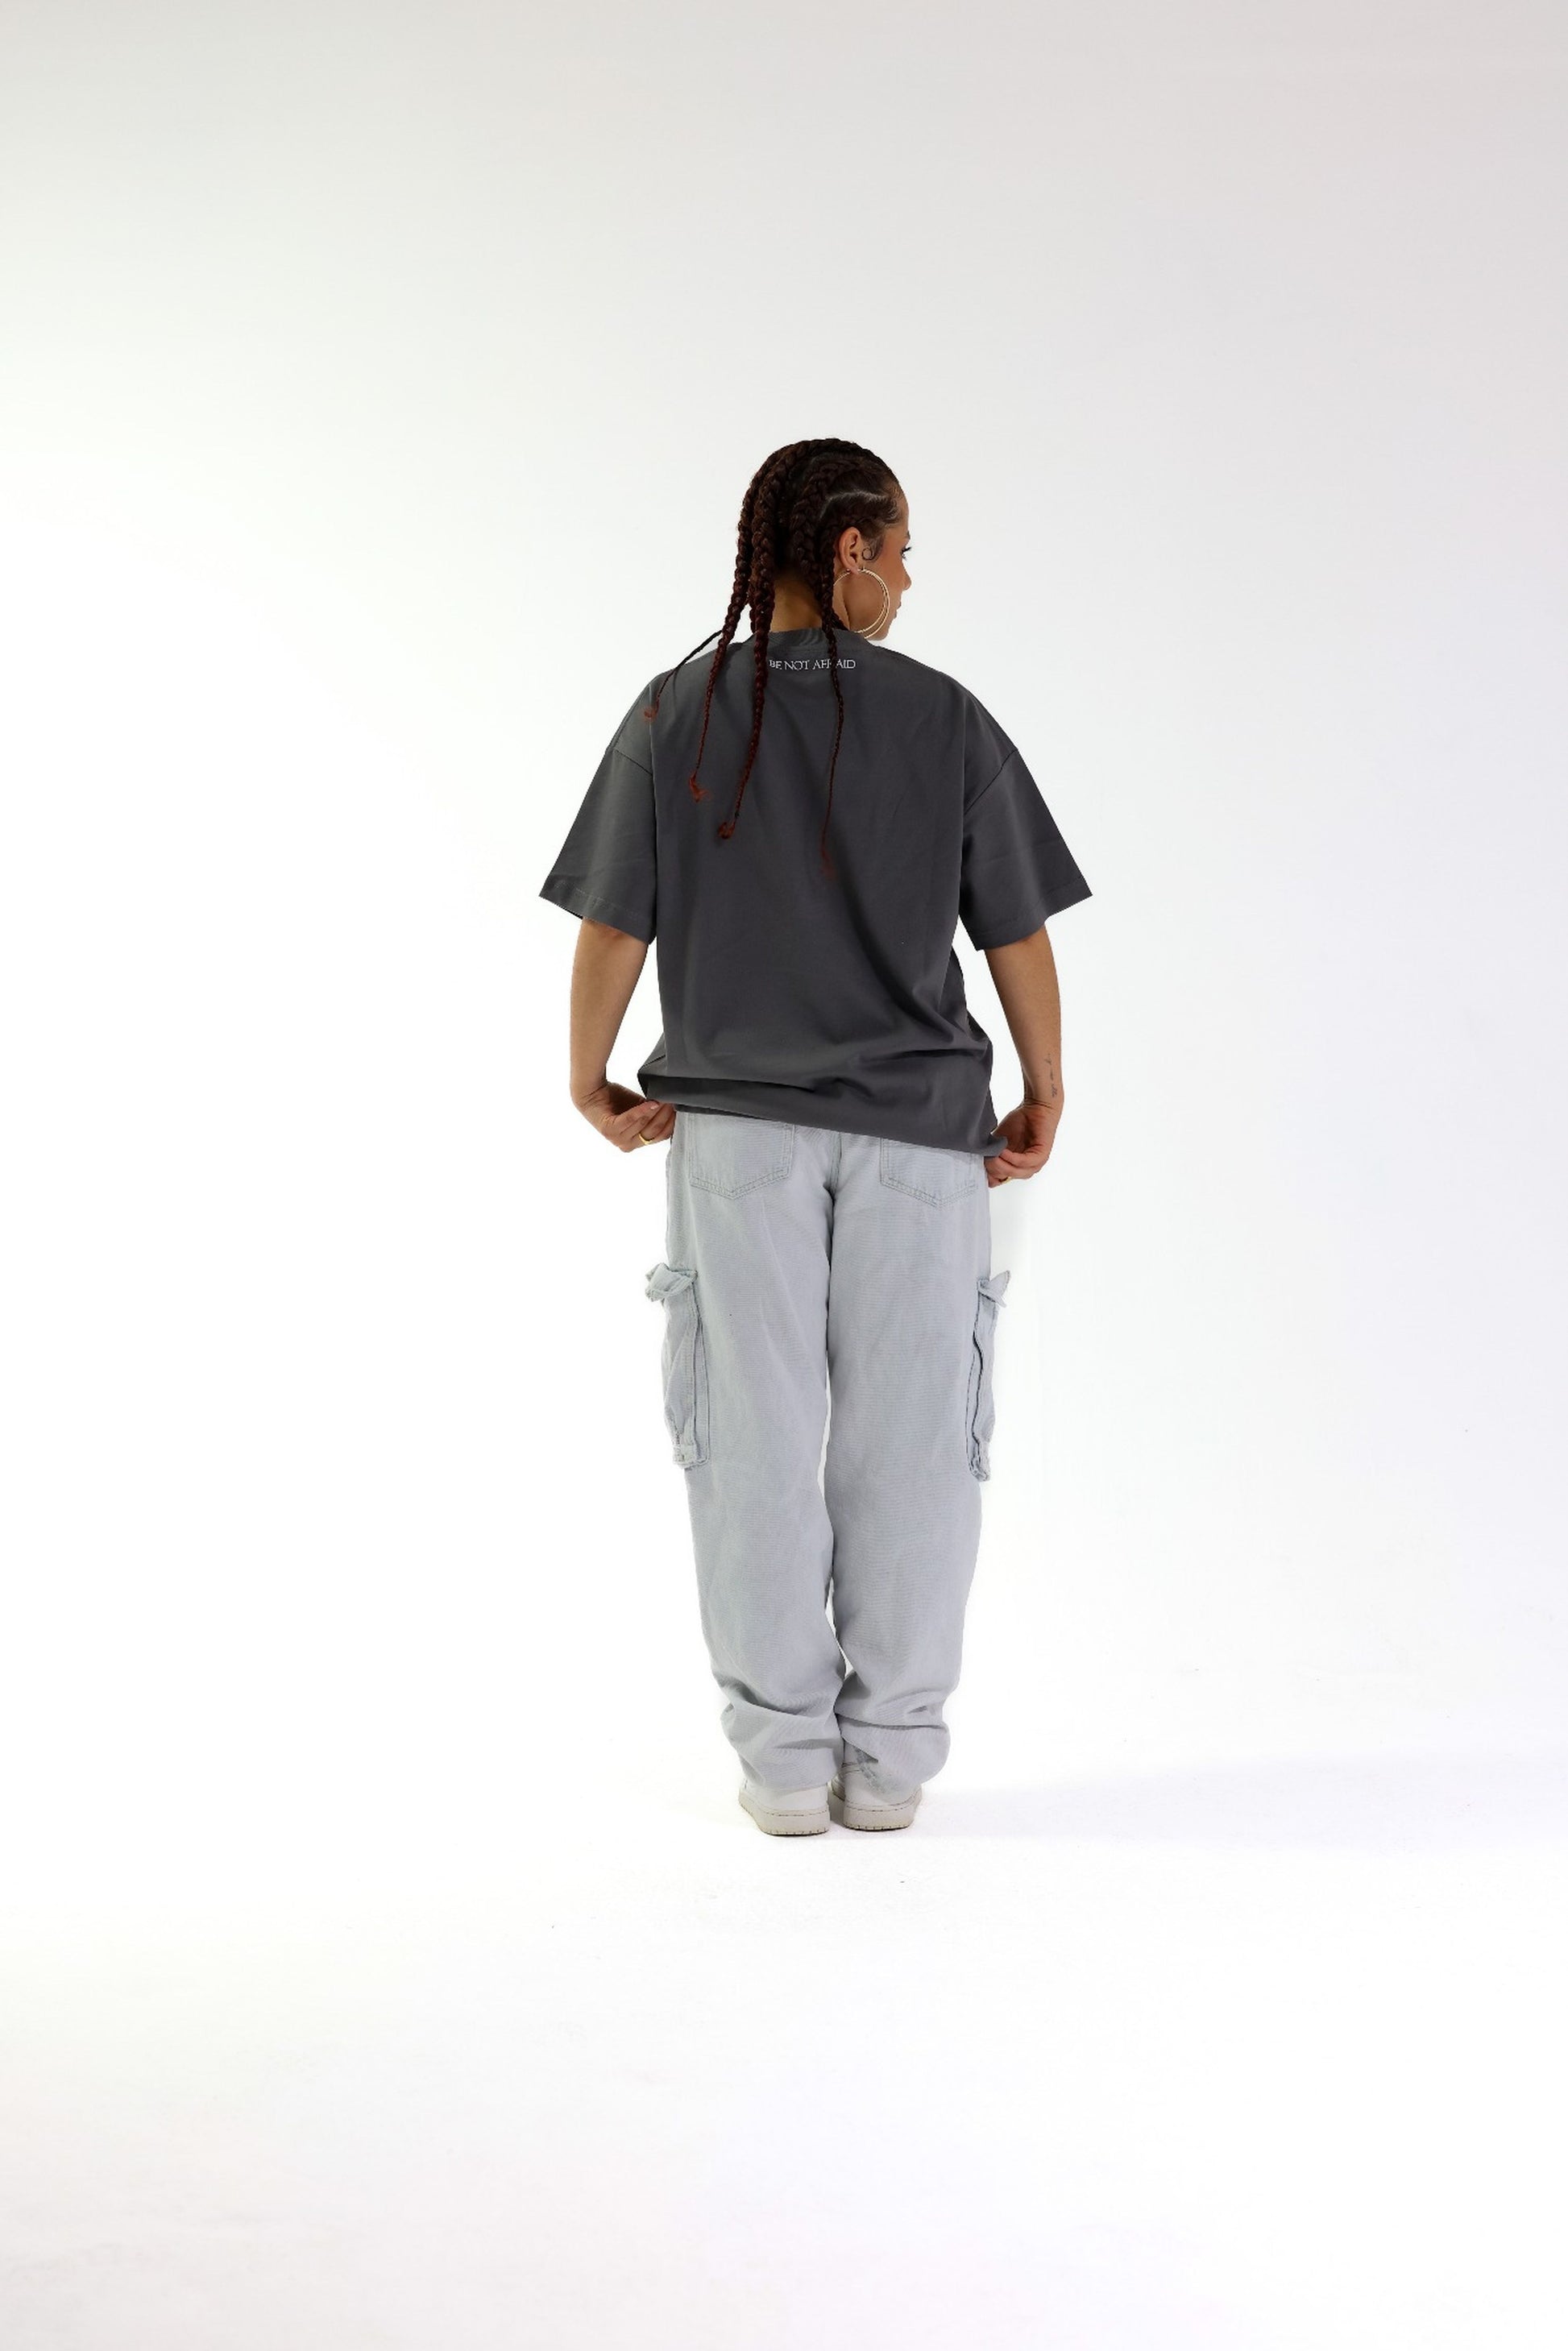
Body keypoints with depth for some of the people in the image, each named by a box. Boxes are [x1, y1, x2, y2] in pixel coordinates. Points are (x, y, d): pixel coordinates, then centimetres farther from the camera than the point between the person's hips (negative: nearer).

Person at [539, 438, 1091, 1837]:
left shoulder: (677, 716, -3)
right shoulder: (947, 720, -4)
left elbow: (612, 929, -3)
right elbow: (1018, 934, -1)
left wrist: (591, 1084, 10)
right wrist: (1045, 1097, 12)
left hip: (733, 1120, 1)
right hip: (920, 1123, 0)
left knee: (756, 1442, 7)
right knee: (906, 1442, 7)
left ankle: (783, 1759, 12)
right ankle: (888, 1759, 13)